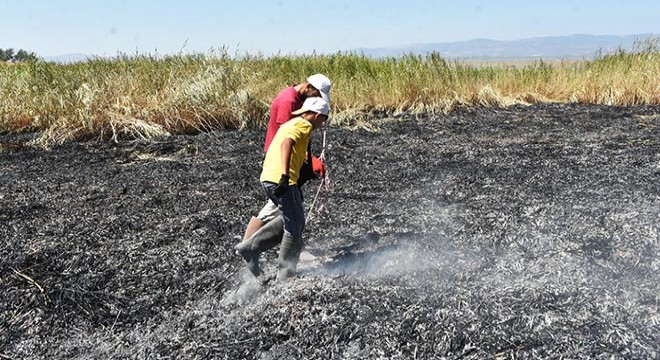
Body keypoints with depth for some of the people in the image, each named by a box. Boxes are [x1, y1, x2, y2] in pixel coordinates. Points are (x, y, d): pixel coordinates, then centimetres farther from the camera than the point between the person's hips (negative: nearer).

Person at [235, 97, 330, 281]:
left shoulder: (291, 123, 25)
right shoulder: (303, 125, -5)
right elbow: (286, 144, -23)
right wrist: (285, 176, -32)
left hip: (268, 178, 10)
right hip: (279, 180, -9)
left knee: (291, 221, 21)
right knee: (295, 227, 3)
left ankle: (250, 247, 18)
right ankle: (285, 275, 11)